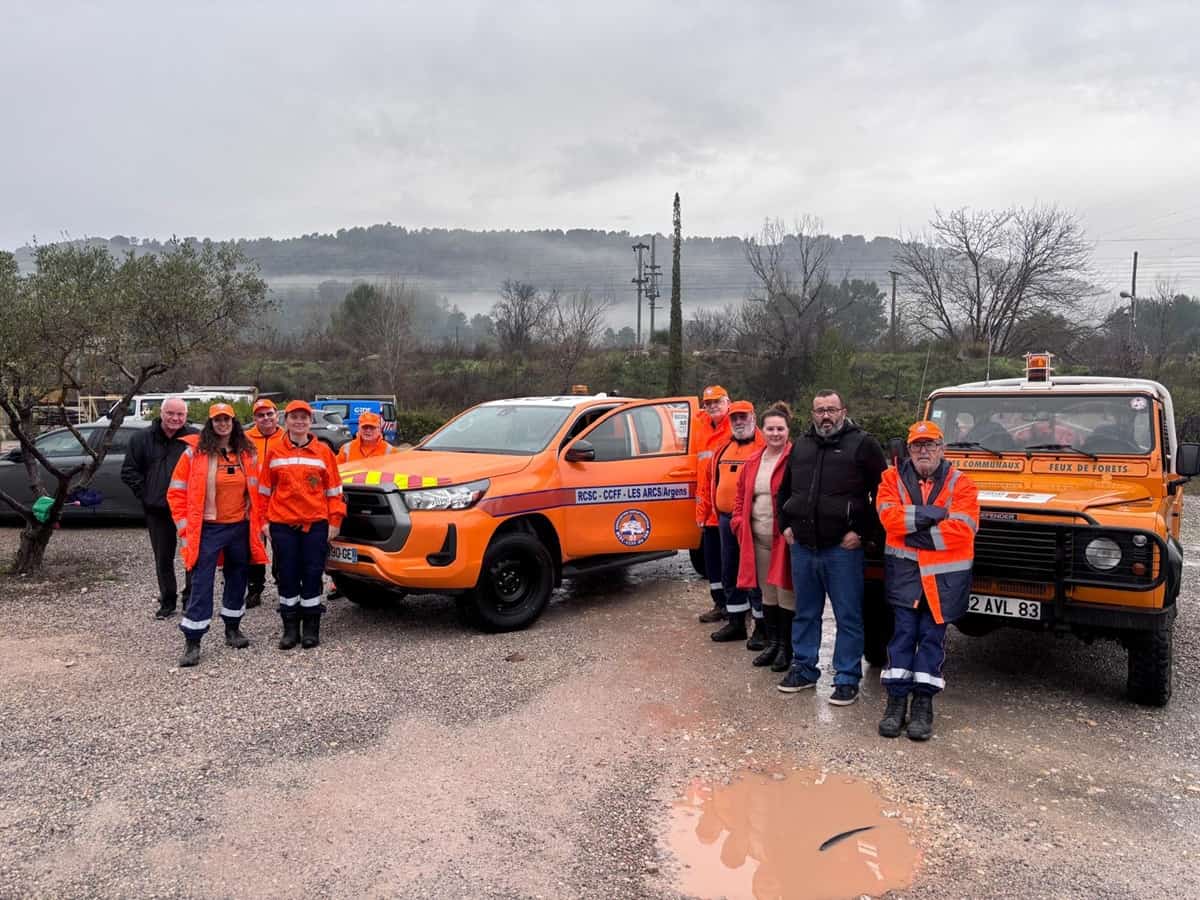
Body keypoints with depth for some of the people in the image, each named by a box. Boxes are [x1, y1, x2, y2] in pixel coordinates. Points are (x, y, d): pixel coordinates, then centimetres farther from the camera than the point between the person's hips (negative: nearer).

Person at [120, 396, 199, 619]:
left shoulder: (195, 438, -4)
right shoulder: (143, 438, 3)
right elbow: (129, 471, 9)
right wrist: (145, 494, 1)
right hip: (157, 510, 3)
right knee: (163, 558, 12)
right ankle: (167, 602, 24)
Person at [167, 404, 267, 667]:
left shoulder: (247, 453, 4)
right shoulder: (194, 452, -5)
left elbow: (256, 491, 9)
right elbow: (176, 491, -2)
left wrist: (258, 523, 4)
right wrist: (184, 525, -6)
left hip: (241, 527, 3)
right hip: (207, 529, -3)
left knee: (237, 579, 14)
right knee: (201, 584, -4)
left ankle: (233, 629, 31)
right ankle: (192, 642, 3)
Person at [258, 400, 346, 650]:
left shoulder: (323, 451, 4)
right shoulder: (274, 452, 6)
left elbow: (333, 489, 6)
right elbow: (265, 489, 10)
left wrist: (334, 521, 2)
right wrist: (264, 520, 6)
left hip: (316, 524, -1)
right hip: (282, 524, 1)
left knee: (313, 575, 3)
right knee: (287, 576, 5)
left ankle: (311, 628, 14)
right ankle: (290, 628, 16)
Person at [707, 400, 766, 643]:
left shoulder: (764, 447, -8)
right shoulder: (724, 449, 15)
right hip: (726, 519, 8)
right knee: (730, 572, 14)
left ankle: (762, 627, 8)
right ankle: (735, 622, 27)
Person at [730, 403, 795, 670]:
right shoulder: (753, 462, 12)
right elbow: (742, 496, 18)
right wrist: (740, 523, 7)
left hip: (785, 538, -7)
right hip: (758, 539, 7)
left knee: (786, 594, 1)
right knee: (767, 593, 16)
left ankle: (786, 648, 14)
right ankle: (772, 643, 29)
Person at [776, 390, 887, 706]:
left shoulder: (863, 444, -2)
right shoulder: (800, 445, 13)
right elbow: (784, 490, 23)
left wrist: (862, 531, -9)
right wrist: (786, 525, 11)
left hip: (842, 547, -5)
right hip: (802, 546, 5)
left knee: (848, 617, 2)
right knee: (805, 613, 15)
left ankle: (847, 679, 12)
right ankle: (803, 669, 27)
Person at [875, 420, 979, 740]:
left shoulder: (960, 483, -1)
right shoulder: (892, 478, 4)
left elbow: (962, 529, -14)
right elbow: (889, 516, -13)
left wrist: (916, 532, -14)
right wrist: (931, 514, -19)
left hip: (945, 573, 0)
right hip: (904, 569, 0)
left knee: (932, 636, 3)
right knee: (903, 633, 0)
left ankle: (923, 703, 13)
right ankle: (896, 701, 7)